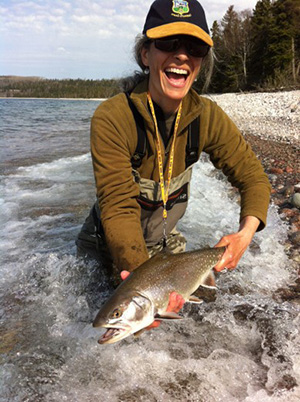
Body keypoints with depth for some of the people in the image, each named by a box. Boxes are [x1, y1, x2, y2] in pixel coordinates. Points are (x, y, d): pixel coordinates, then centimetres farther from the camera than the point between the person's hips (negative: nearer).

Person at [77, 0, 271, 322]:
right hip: (107, 246, -3)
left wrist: (247, 231, -28)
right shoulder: (111, 119, -31)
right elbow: (119, 206, -34)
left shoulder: (208, 117, -17)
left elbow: (253, 177, -9)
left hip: (164, 241, 4)